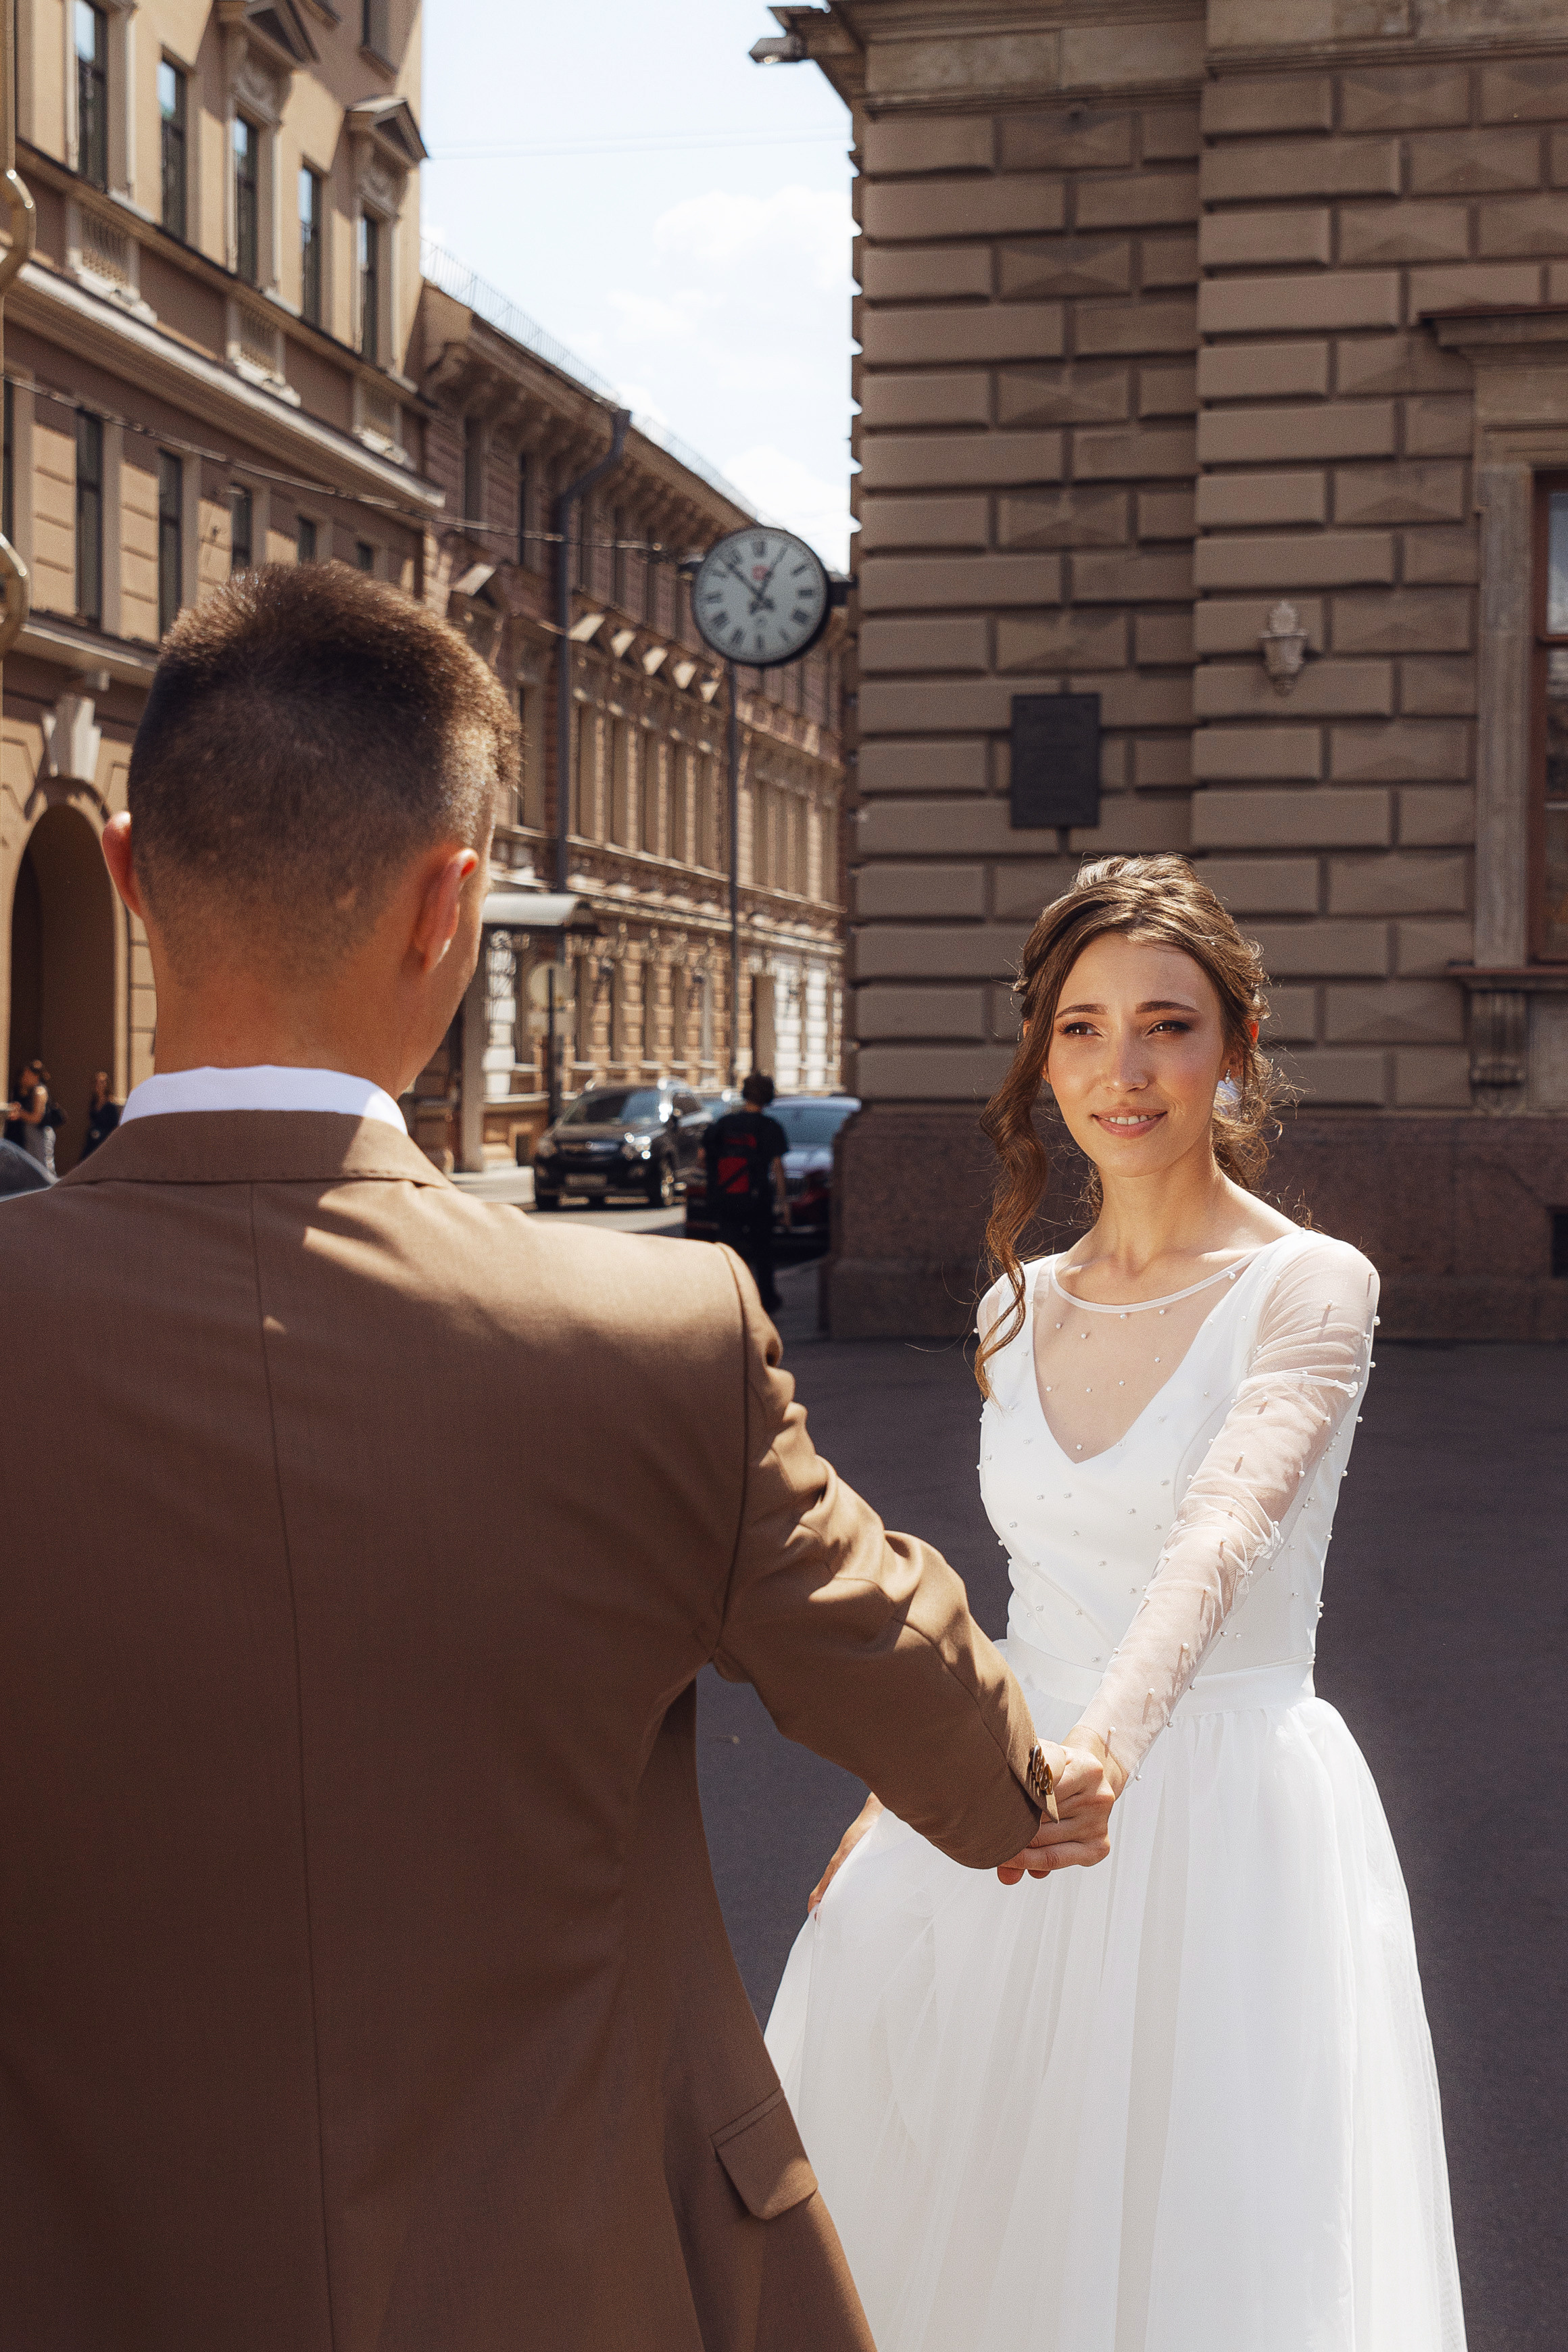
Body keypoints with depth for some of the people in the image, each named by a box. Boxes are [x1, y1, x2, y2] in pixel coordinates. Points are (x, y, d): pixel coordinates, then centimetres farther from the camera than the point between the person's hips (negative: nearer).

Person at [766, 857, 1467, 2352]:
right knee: (946, 2232, 13)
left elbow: (1225, 1528, -29)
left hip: (1224, 1826, -5)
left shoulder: (1309, 1288, -11)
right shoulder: (1016, 1309, 7)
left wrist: (1107, 1749, -45)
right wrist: (901, 1798, 17)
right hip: (1009, 1826, 6)